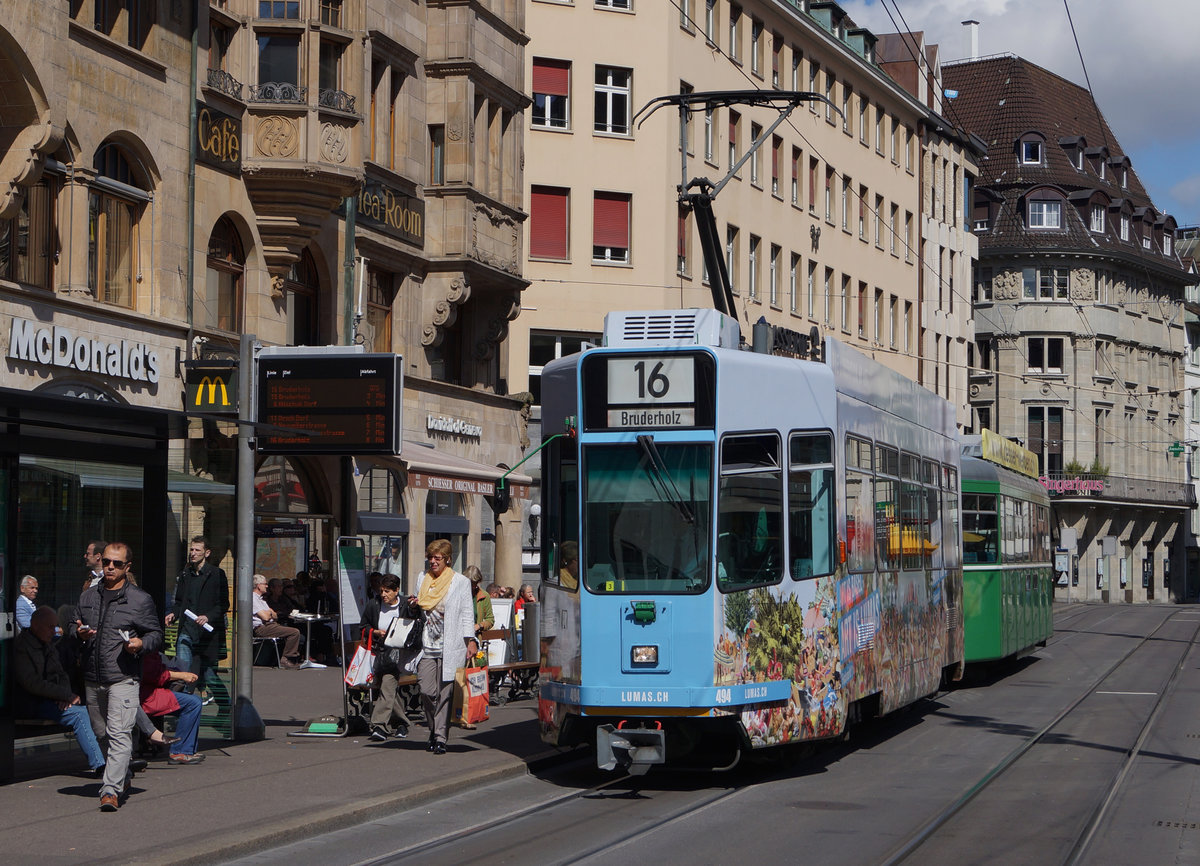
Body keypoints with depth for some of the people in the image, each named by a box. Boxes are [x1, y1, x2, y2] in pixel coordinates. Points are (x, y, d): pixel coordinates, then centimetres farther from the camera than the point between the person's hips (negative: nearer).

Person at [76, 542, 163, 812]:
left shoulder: (140, 600, 2)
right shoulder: (88, 597, 14)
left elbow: (156, 635, 5)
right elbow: (76, 627, 23)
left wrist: (141, 643, -15)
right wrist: (79, 634, 0)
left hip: (123, 678, -5)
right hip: (92, 678, 5)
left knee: (120, 734, -15)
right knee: (101, 732, 15)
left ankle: (111, 790, -21)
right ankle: (123, 777, 34)